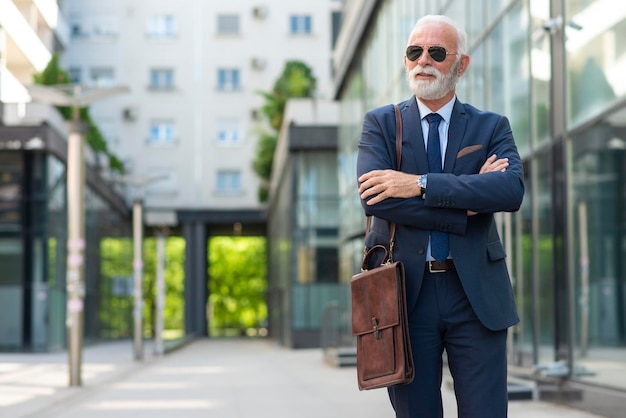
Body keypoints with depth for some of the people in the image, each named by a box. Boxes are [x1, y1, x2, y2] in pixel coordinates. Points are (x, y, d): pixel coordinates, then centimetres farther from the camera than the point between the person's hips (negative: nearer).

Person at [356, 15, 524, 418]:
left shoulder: (492, 127, 9)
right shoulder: (380, 123, 8)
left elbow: (513, 189, -12)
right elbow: (374, 197, -10)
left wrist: (421, 185, -19)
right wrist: (465, 202, -12)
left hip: (476, 295, 0)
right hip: (406, 293, 0)